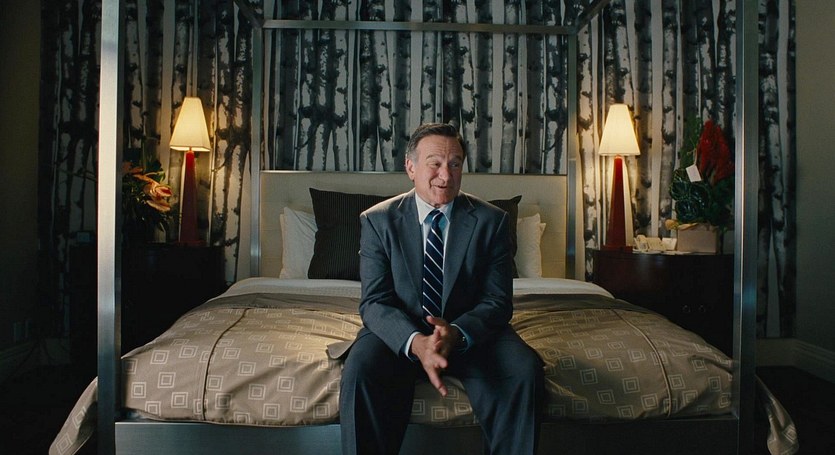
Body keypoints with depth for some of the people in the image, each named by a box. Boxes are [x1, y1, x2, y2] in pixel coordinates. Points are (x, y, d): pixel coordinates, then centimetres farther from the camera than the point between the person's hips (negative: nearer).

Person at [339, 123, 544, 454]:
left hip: (471, 333, 1)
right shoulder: (378, 221, -4)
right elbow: (374, 302, -11)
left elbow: (497, 302, -7)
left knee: (524, 369, -26)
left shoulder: (491, 221, -3)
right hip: (401, 333, 0)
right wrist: (415, 341, -32)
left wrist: (456, 333, -29)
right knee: (360, 370, -30)